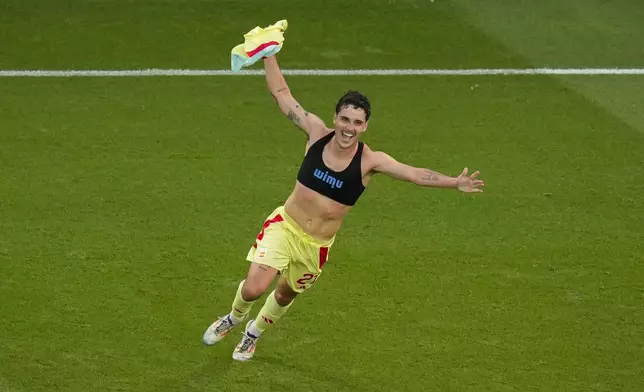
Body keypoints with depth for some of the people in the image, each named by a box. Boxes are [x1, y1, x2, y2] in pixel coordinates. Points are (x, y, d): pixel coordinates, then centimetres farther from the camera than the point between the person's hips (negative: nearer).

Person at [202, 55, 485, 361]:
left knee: (285, 294, 19)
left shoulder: (369, 161, -14)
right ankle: (234, 318, 21)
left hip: (317, 245, 1)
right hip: (284, 227, -1)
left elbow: (417, 174, -21)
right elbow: (281, 94, -3)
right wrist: (268, 53, -5)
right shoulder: (317, 134, -10)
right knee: (253, 289, -16)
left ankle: (254, 333, 53)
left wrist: (455, 183, -34)